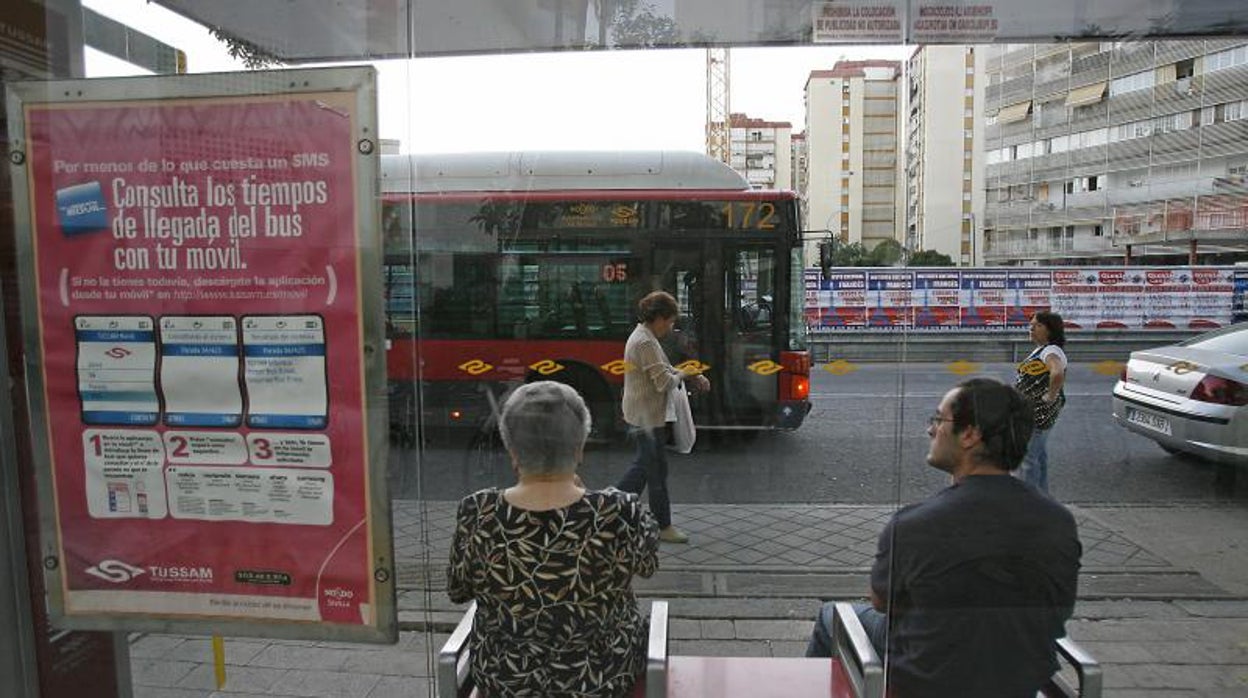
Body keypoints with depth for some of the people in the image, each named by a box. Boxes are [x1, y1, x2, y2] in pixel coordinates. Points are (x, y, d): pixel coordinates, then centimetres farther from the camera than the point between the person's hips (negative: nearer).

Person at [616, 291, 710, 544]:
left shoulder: (642, 336, 11)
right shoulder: (646, 343, -22)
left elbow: (664, 368, 17)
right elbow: (664, 382, -25)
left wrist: (693, 377, 5)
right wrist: (682, 375, -5)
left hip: (639, 415, 10)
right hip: (648, 418, -10)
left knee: (644, 464, 21)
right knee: (657, 471, 2)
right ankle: (663, 526, 15)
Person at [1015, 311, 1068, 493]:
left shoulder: (1051, 351, -20)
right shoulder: (1041, 350, 12)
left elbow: (1057, 374, -42)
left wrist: (1051, 396, -28)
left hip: (1037, 415, -11)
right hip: (1032, 414, 11)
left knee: (1027, 458, -4)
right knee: (1039, 456, 20)